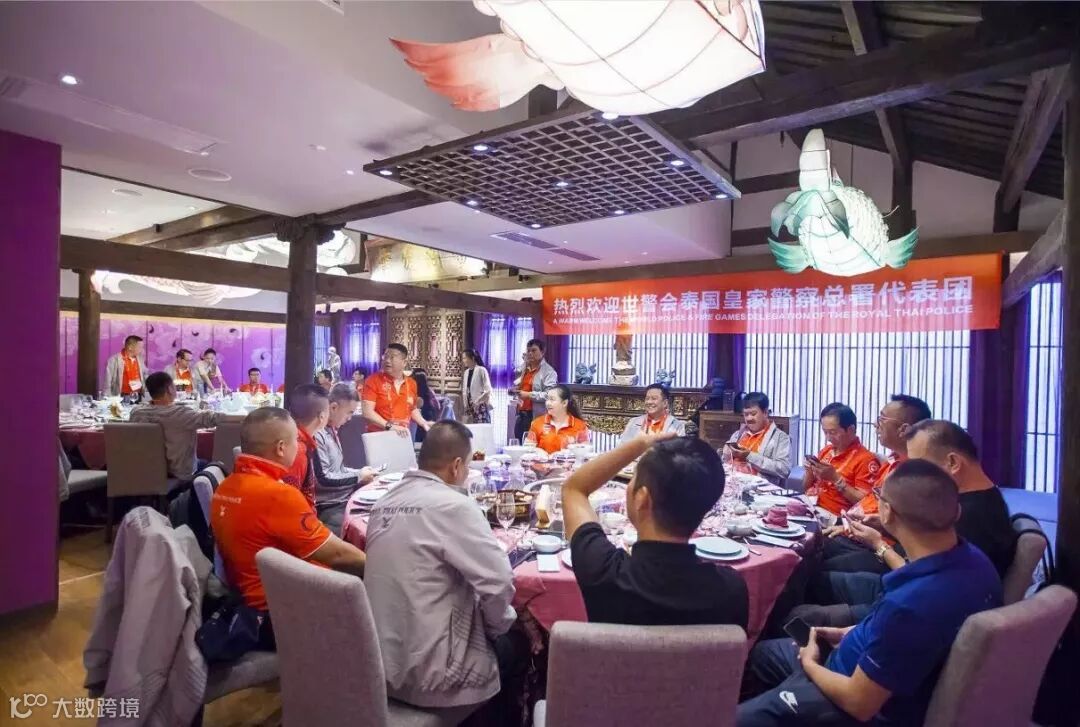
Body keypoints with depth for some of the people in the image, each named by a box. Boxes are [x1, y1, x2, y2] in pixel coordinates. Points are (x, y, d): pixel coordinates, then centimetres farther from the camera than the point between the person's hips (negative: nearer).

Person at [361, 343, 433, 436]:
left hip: (402, 436, 4)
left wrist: (424, 423, 3)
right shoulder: (373, 380, -8)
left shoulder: (411, 383, 5)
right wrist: (389, 426, -23)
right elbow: (367, 412, -15)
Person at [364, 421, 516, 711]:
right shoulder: (452, 505, -21)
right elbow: (499, 581, -23)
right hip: (425, 670, -7)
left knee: (501, 640, 26)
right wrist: (498, 626, -2)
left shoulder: (386, 502, 3)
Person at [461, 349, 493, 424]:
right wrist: (465, 406, 6)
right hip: (470, 408, 6)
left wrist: (477, 402, -16)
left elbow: (488, 390, -11)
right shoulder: (466, 372, 12)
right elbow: (464, 391, 15)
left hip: (481, 407, -6)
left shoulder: (481, 370, -7)